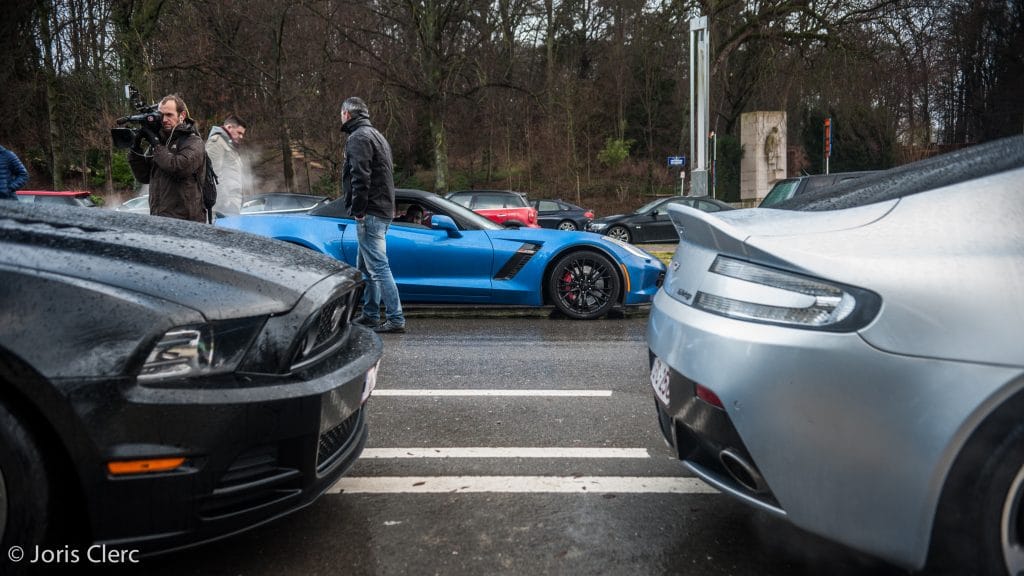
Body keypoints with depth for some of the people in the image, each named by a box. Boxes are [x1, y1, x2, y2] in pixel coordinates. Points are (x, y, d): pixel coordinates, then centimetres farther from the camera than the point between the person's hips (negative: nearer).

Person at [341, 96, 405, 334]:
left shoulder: (359, 137, -10)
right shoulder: (376, 135, 23)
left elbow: (360, 177, -20)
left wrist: (359, 210, -17)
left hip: (370, 214, -11)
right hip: (383, 209, 11)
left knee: (378, 267, -11)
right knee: (365, 266, 17)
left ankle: (396, 319, -11)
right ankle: (370, 315, 24)